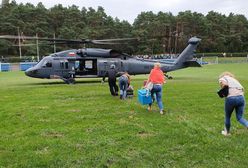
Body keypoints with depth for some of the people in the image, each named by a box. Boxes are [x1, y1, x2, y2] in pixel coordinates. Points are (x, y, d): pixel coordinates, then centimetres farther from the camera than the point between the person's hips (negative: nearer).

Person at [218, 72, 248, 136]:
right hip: (241, 98, 5)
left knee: (227, 117, 16)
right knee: (240, 118, 12)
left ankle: (227, 132, 33)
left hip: (231, 99, -5)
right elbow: (242, 88, 15)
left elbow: (224, 84, -12)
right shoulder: (234, 79, 30)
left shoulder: (222, 78, 12)